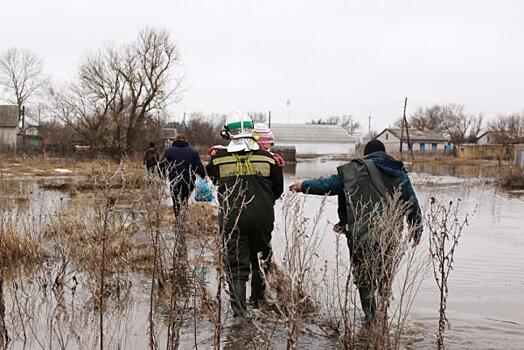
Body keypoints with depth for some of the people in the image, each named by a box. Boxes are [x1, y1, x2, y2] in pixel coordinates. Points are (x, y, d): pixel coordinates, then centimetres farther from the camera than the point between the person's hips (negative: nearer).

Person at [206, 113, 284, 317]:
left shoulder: (218, 158, -4)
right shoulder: (268, 158, -2)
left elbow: (214, 180, 13)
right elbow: (278, 190, 9)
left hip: (231, 218, -1)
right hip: (262, 217, 1)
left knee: (236, 264, 5)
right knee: (260, 260, 19)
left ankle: (238, 310, 0)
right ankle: (258, 302, 33)